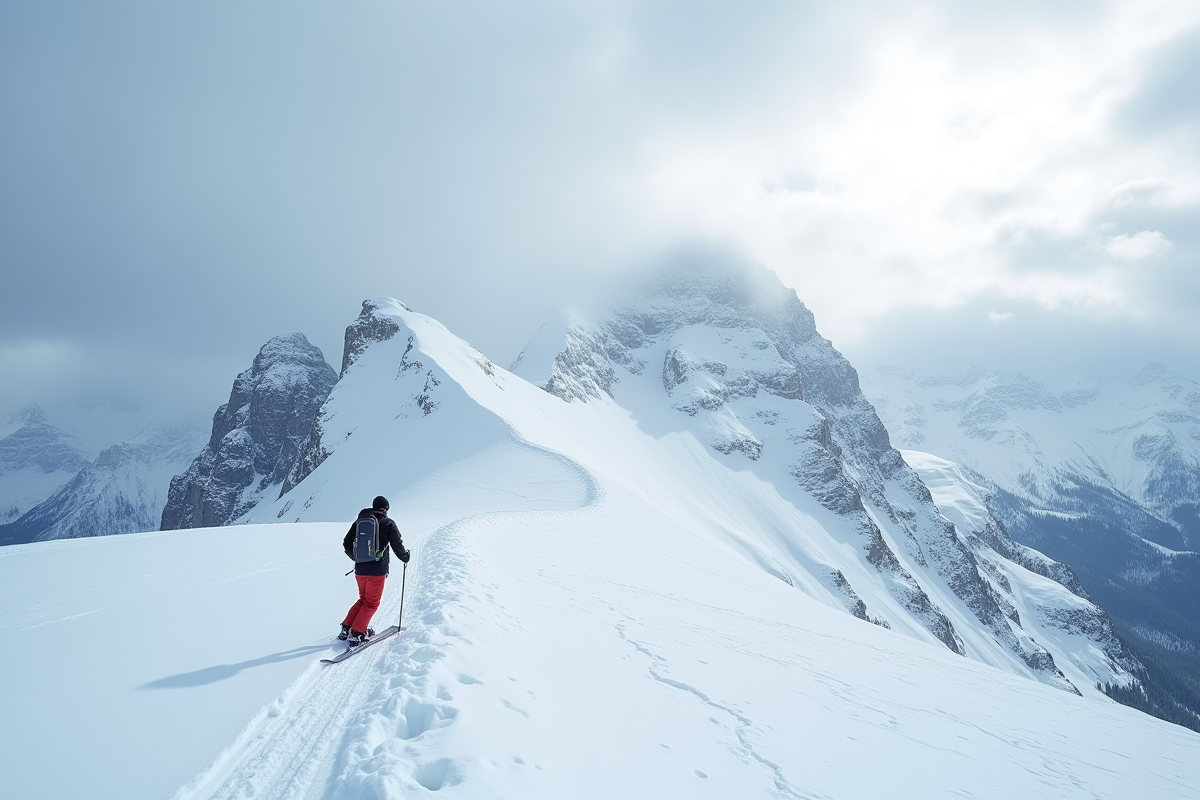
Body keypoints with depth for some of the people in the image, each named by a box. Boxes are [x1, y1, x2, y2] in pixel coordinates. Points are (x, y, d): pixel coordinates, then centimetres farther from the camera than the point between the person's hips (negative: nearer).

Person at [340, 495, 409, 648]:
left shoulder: (359, 521, 9)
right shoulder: (388, 523, -4)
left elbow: (347, 543, 13)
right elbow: (397, 545, -6)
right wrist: (405, 557, 15)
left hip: (360, 569, 5)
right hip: (377, 570, -5)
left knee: (363, 599, 22)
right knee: (372, 603, 6)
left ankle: (346, 628, 16)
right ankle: (356, 634, -1)